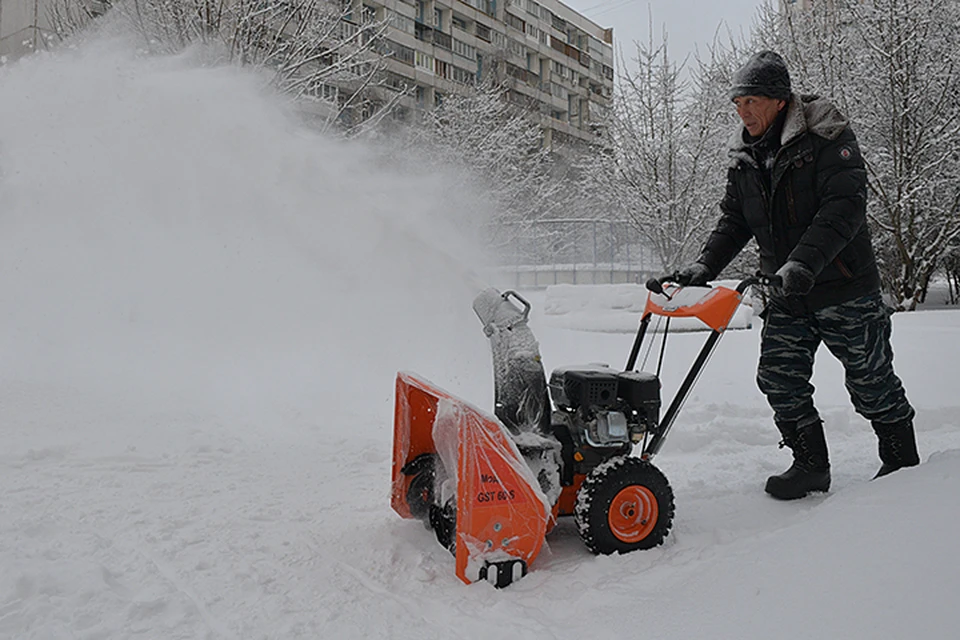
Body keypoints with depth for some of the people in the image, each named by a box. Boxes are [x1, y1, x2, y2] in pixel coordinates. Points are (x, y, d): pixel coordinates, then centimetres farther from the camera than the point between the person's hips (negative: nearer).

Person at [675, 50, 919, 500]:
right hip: (786, 295, 6)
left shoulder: (827, 138, -13)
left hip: (844, 287, -6)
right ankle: (811, 464, 17)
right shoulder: (744, 158, 6)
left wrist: (804, 262, -35)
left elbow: (844, 208, -23)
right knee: (779, 376, 1)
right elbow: (733, 222, 10)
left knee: (871, 379, 7)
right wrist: (705, 266, -5)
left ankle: (901, 461, 29)